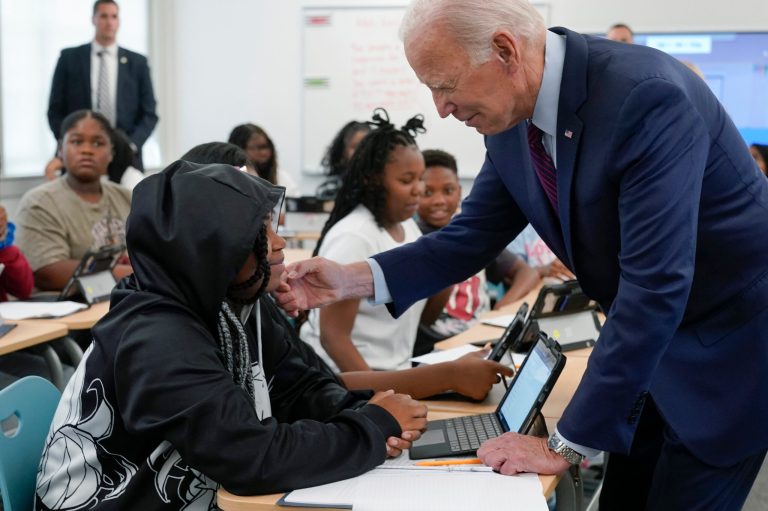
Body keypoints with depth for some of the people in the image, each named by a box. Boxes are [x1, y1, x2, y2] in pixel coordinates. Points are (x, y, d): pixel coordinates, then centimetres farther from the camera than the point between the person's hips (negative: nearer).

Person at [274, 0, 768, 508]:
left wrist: (564, 445, -29)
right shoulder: (512, 118, -7)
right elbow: (472, 237, 4)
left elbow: (655, 287, -34)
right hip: (649, 346, 7)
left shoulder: (647, 97, -31)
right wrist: (354, 279, -13)